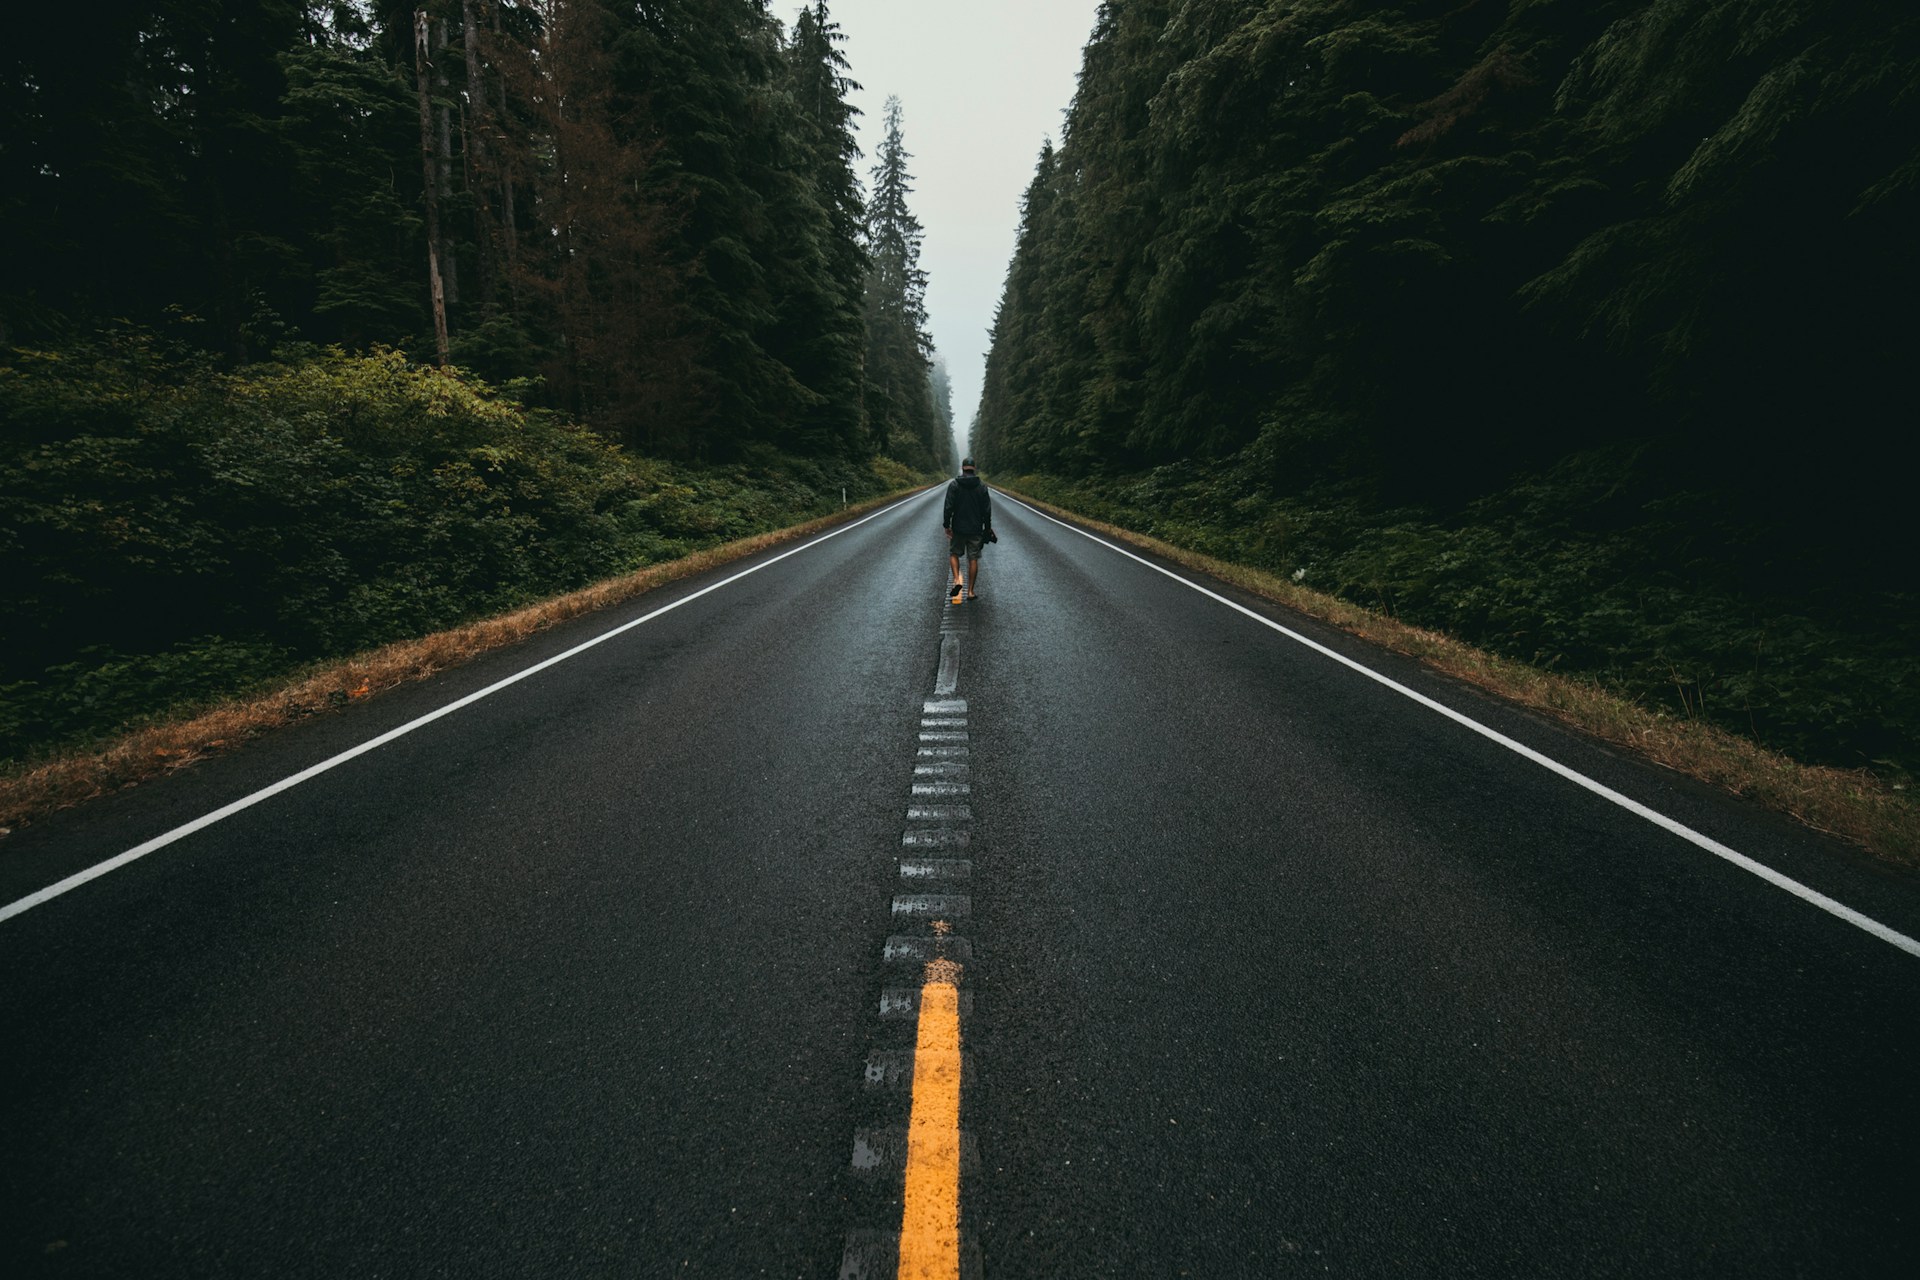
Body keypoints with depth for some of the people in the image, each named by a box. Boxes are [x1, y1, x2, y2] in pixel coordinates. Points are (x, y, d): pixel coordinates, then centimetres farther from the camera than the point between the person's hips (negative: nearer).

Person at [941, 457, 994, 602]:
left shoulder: (954, 484, -6)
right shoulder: (981, 485, -1)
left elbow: (948, 507, -11)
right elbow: (987, 510, 0)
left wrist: (946, 525, -3)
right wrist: (987, 528, 9)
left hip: (958, 528, -1)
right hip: (976, 529, 1)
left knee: (954, 554, 15)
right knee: (973, 559, 6)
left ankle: (957, 580, -8)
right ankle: (971, 591, 8)